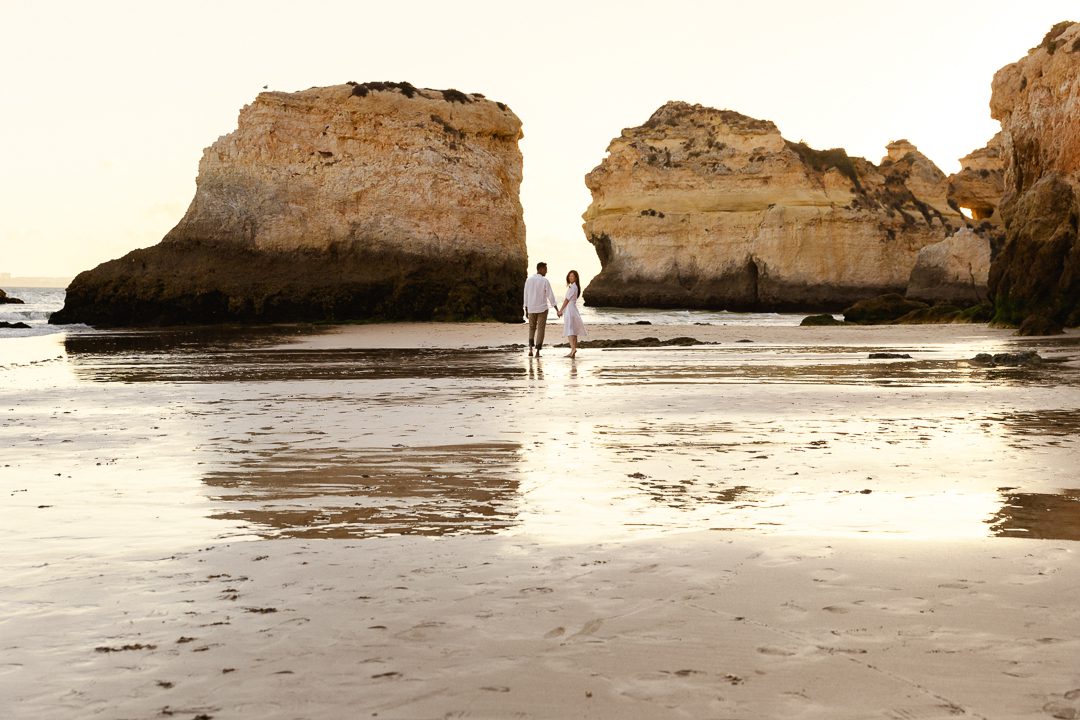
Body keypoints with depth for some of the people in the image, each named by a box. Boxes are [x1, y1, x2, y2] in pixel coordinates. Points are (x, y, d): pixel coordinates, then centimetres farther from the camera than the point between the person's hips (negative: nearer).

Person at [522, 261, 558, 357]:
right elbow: (550, 296, -10)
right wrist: (557, 309, -5)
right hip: (542, 309, -3)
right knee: (540, 329, 4)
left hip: (531, 309, 3)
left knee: (532, 328, 17)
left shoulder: (529, 280, 1)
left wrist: (526, 310, 13)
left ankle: (530, 348, -1)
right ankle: (538, 352, 0)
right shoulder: (544, 281, -10)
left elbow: (526, 295, 5)